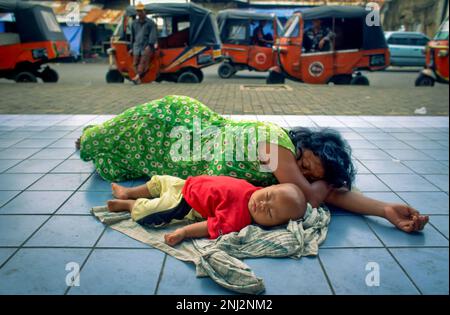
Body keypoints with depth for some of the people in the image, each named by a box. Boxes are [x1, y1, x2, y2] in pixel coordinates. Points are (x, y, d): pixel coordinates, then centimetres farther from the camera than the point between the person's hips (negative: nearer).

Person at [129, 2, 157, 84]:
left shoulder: (150, 23, 4)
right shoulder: (134, 23, 20)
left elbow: (153, 35, -7)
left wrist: (149, 45, -21)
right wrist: (131, 48, 22)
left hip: (147, 47, -5)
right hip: (137, 47, 5)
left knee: (143, 62, -19)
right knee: (135, 63, -7)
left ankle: (138, 76, -33)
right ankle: (138, 79, -8)